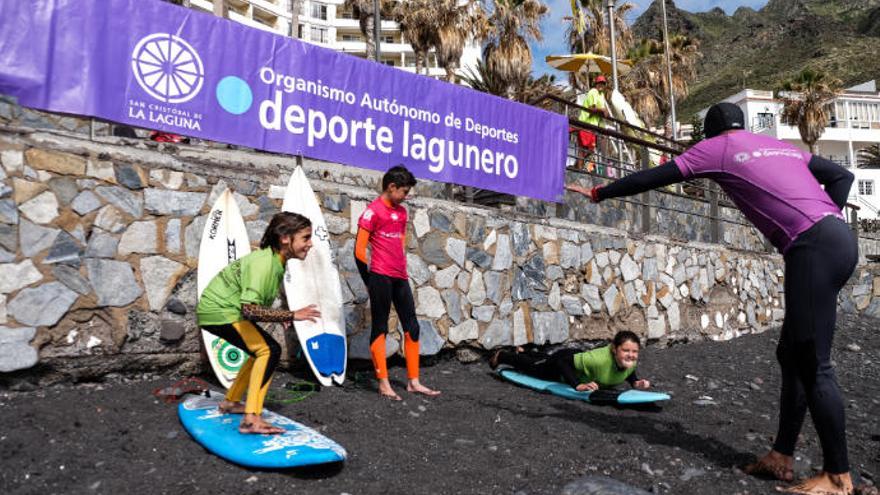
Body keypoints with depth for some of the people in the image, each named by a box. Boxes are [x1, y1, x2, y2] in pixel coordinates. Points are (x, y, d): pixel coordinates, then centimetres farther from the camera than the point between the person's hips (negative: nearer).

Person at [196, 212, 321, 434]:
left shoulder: (276, 260, 1)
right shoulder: (263, 263, -28)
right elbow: (249, 309, -37)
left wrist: (278, 316, 3)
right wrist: (291, 315, -35)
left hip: (226, 308, 9)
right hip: (218, 311, -9)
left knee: (262, 351, 18)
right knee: (269, 350, -19)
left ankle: (230, 402, 32)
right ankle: (251, 420, -20)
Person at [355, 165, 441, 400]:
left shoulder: (402, 212, 16)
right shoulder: (373, 211, -7)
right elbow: (359, 250, -8)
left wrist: (402, 268, 15)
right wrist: (369, 281, -3)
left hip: (400, 277, 8)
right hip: (381, 276, -7)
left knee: (412, 327, 8)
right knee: (380, 328, 0)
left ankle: (413, 381, 17)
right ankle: (384, 384, 6)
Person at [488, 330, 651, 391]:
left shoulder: (631, 363, -28)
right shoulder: (600, 359, -48)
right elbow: (562, 362, -42)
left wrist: (635, 382, -20)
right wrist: (578, 385, -50)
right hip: (564, 362, -6)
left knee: (546, 360, 37)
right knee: (531, 367, 24)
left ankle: (523, 353, 68)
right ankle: (501, 356, 53)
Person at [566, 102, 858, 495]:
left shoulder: (715, 146, 6)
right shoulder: (782, 146, 27)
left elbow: (652, 178, 7)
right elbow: (842, 176, 25)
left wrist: (598, 193, 17)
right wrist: (825, 218, 16)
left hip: (813, 246, -8)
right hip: (838, 238, 8)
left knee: (813, 364, -4)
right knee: (792, 355, 10)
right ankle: (782, 456, 15)